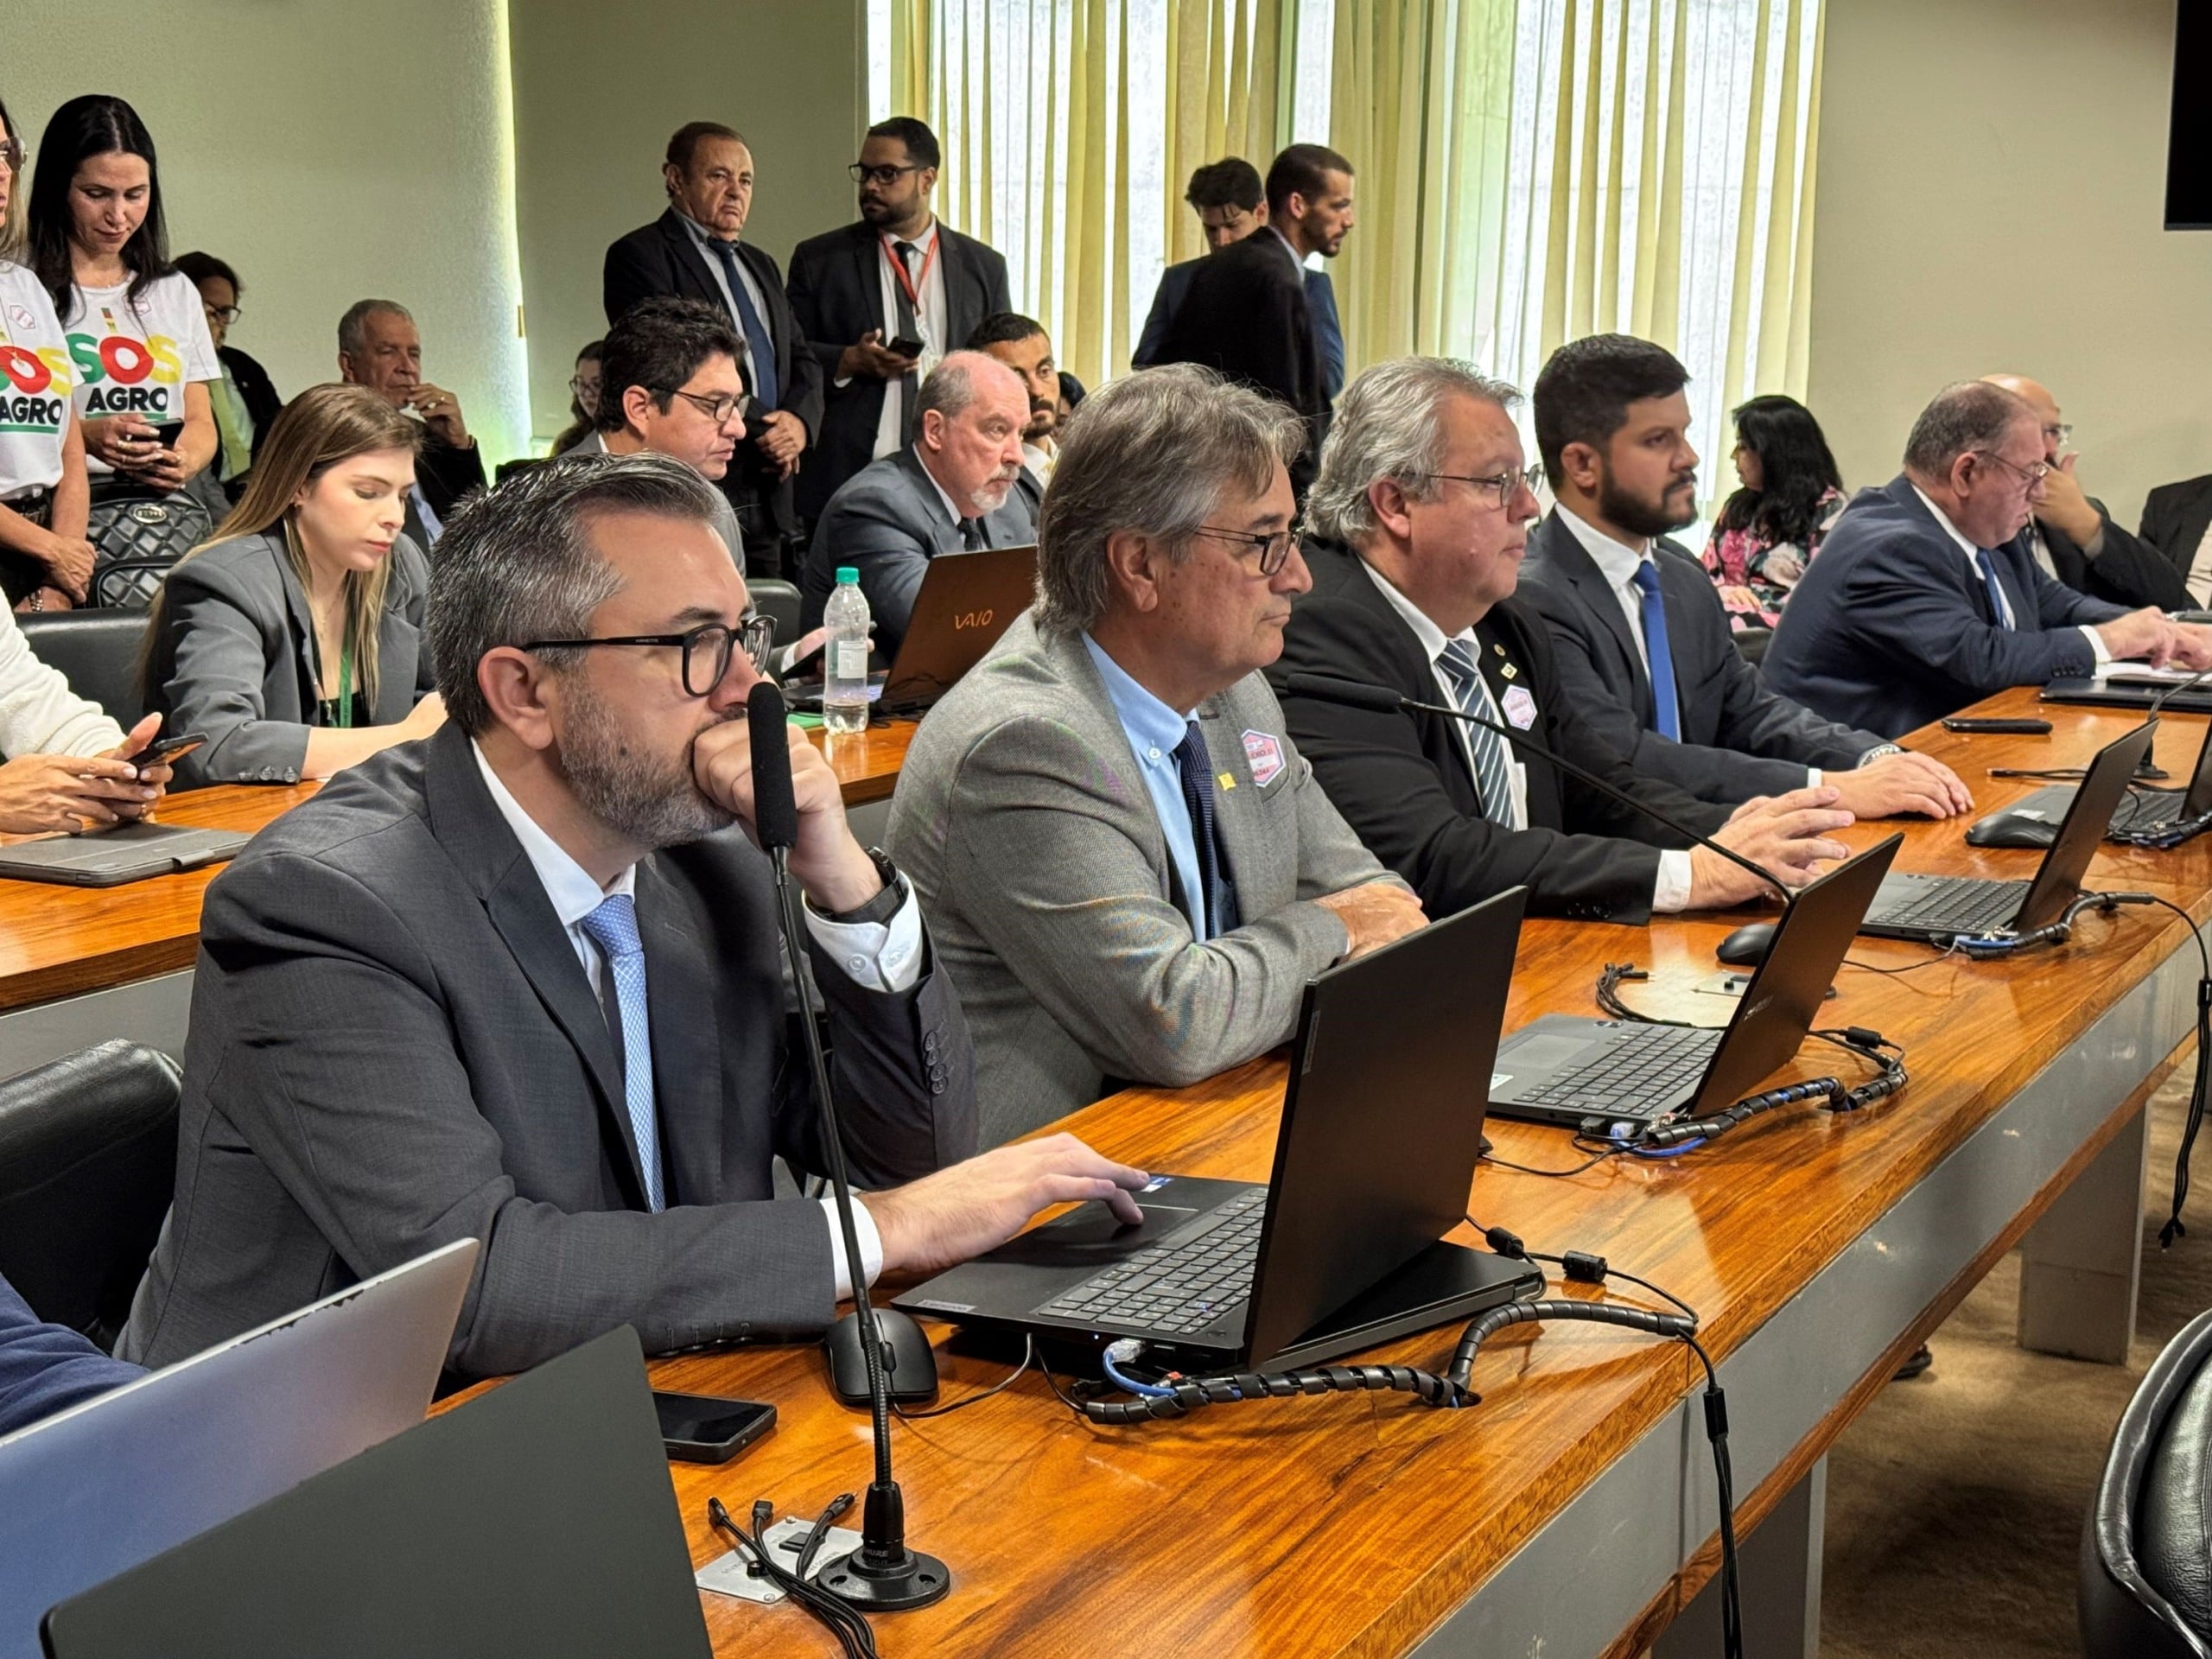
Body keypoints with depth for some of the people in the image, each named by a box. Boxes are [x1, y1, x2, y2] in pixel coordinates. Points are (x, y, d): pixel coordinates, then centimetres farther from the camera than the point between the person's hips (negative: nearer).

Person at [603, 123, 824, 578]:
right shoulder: (640, 255, -2)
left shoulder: (761, 266, 23)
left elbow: (803, 361, 19)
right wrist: (764, 430, -11)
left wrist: (799, 421, -4)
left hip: (769, 501, 7)